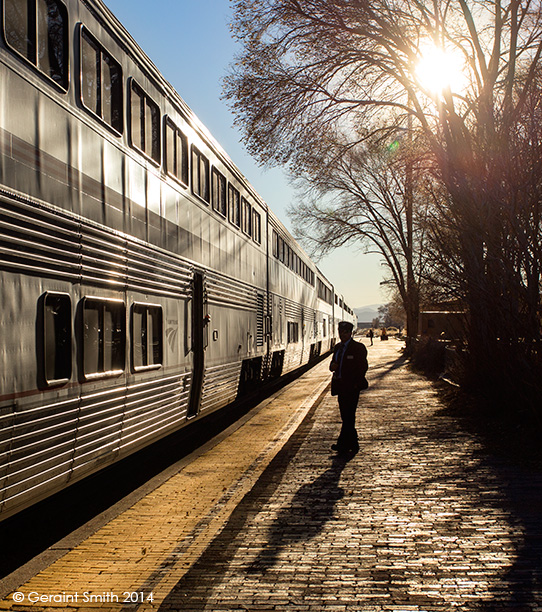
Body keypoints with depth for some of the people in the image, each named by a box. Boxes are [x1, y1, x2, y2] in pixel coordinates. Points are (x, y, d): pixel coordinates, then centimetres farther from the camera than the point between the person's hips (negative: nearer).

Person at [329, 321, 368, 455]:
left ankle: (342, 444, -5)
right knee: (346, 416, 11)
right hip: (340, 386, 7)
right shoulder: (337, 347, 15)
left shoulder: (358, 347, -7)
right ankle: (353, 444, 20)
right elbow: (334, 362, 22)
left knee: (348, 415, -7)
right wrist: (332, 366, -3)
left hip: (352, 387, -7)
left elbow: (363, 367, -8)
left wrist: (356, 384, -13)